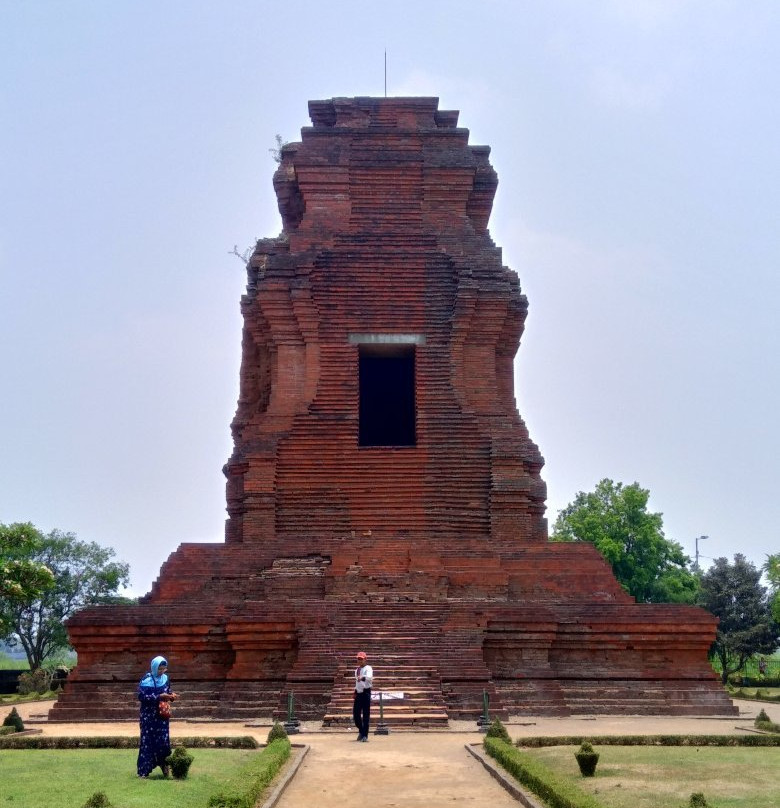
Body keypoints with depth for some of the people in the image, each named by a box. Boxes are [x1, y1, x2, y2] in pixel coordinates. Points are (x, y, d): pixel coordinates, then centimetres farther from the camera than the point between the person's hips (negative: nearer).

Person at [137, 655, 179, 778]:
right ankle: (143, 770, 5)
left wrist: (172, 695, -4)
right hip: (149, 716, -5)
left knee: (163, 740, 3)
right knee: (147, 741, -2)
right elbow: (142, 696, -18)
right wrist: (159, 697, -23)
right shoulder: (146, 680, -12)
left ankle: (164, 765, 22)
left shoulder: (165, 678, 6)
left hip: (162, 715, 5)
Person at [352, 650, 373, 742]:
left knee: (366, 714, -7)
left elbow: (369, 677, -29)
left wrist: (362, 677, -49)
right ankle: (361, 731, 26)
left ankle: (365, 735, -3)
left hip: (366, 692, -7)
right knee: (355, 713, 6)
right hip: (358, 693, 7)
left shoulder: (368, 668, -7)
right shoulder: (357, 670, 18)